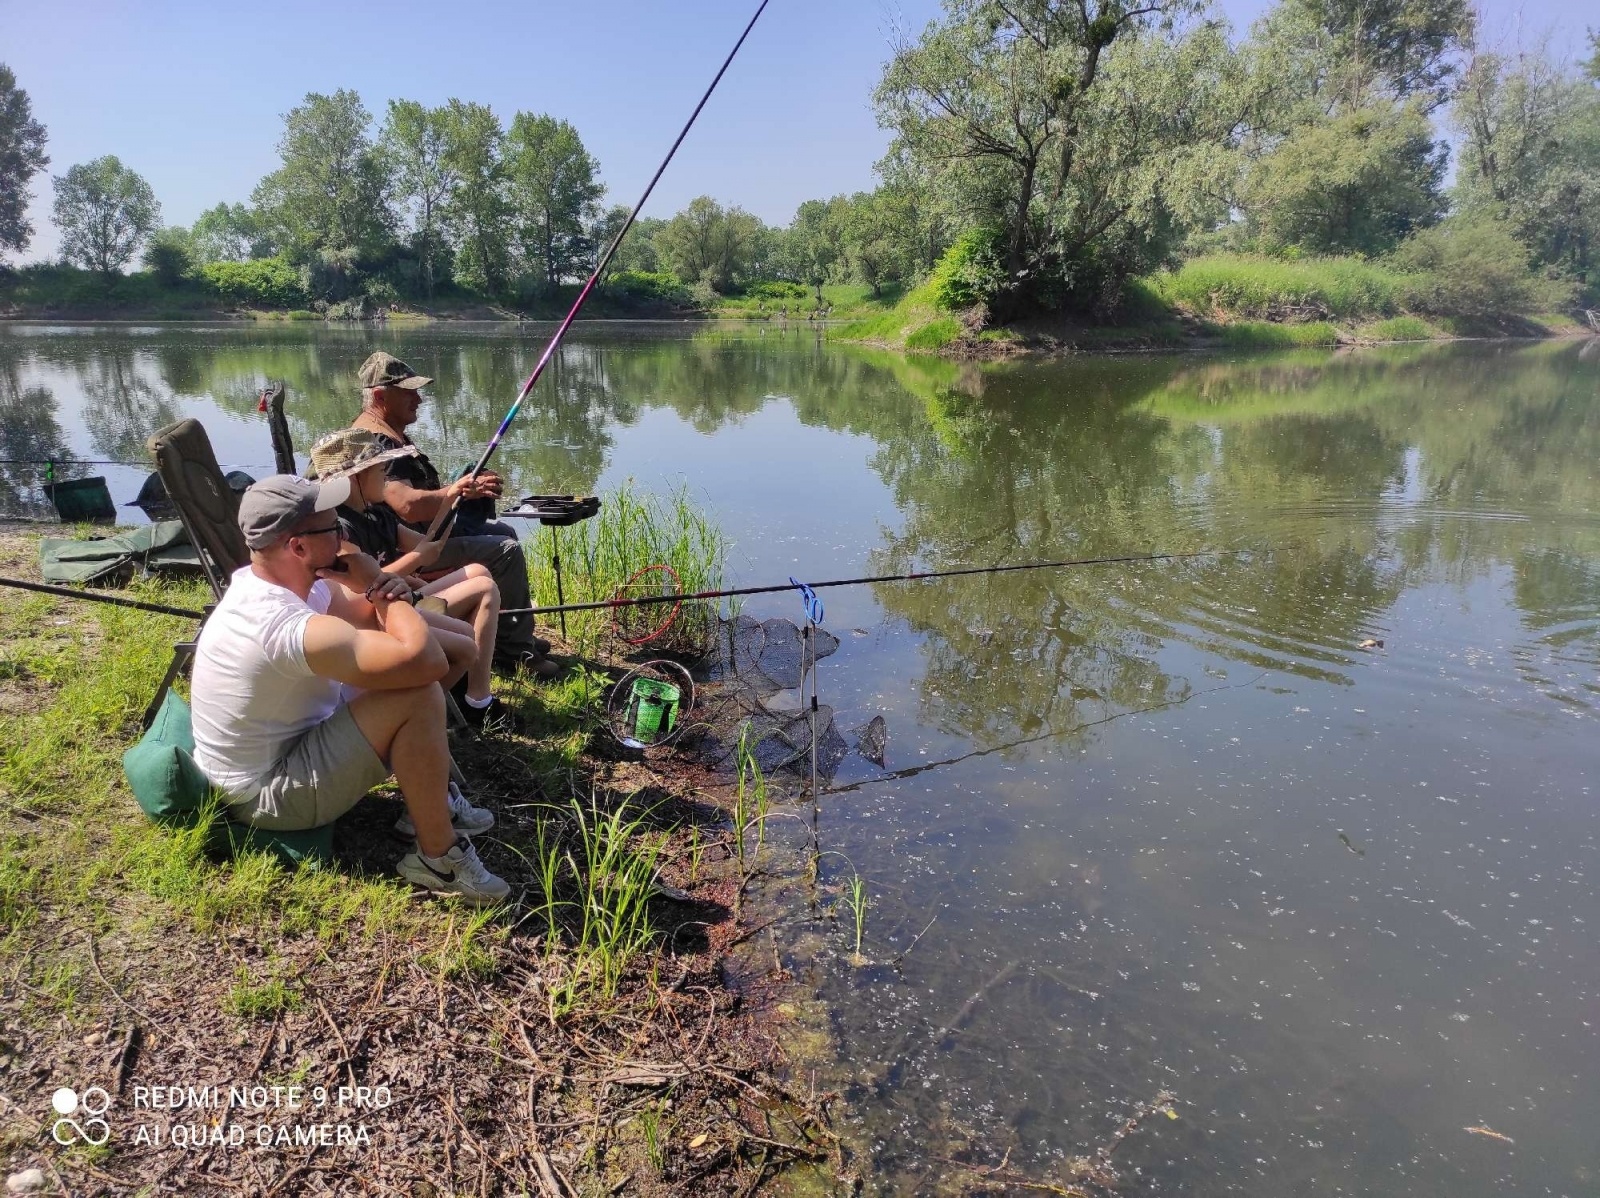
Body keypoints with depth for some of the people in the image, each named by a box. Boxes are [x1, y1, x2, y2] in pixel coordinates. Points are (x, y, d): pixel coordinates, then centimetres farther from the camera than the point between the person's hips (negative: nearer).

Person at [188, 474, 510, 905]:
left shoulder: (275, 581, -5)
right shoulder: (289, 628, -34)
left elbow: (363, 616, 9)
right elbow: (428, 661, -37)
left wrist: (385, 595, -16)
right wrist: (378, 585, -22)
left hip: (286, 740, 10)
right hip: (268, 796, -10)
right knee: (420, 696, -26)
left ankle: (426, 801, 15)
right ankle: (439, 857, -11)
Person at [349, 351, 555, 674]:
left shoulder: (388, 431, 12)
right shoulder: (375, 442, -23)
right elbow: (408, 506, -35)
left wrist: (467, 486, 7)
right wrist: (460, 491, -22)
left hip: (429, 527, 12)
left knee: (503, 532, 18)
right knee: (507, 551, -14)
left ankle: (515, 633, 21)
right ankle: (516, 650, -5)